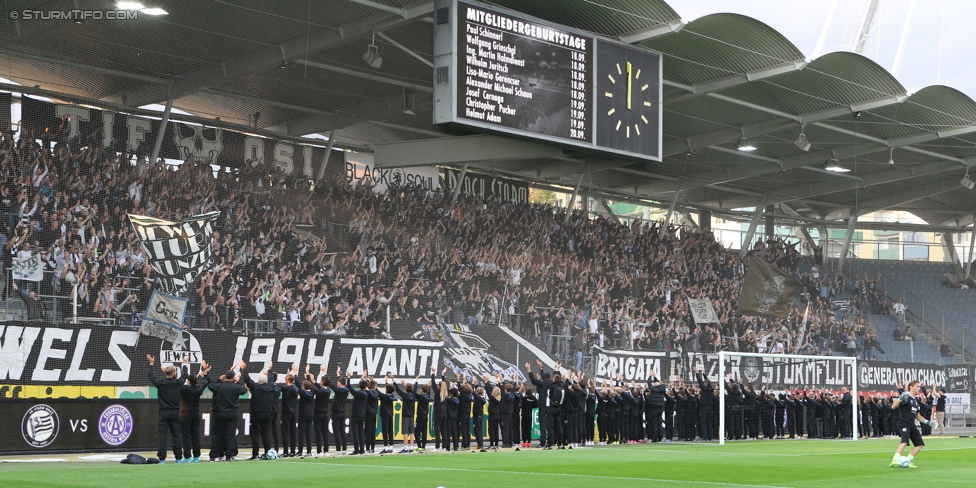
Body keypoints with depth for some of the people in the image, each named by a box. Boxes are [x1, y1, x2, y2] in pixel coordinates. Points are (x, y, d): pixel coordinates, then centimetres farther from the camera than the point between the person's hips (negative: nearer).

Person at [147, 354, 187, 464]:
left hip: (163, 413, -1)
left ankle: (162, 459, -5)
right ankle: (178, 458, 8)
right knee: (176, 435, 7)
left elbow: (151, 376, 12)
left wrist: (151, 364, 26)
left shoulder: (160, 383, -7)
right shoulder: (178, 383, -3)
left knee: (162, 435, -1)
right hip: (175, 413, 1)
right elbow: (184, 376, 18)